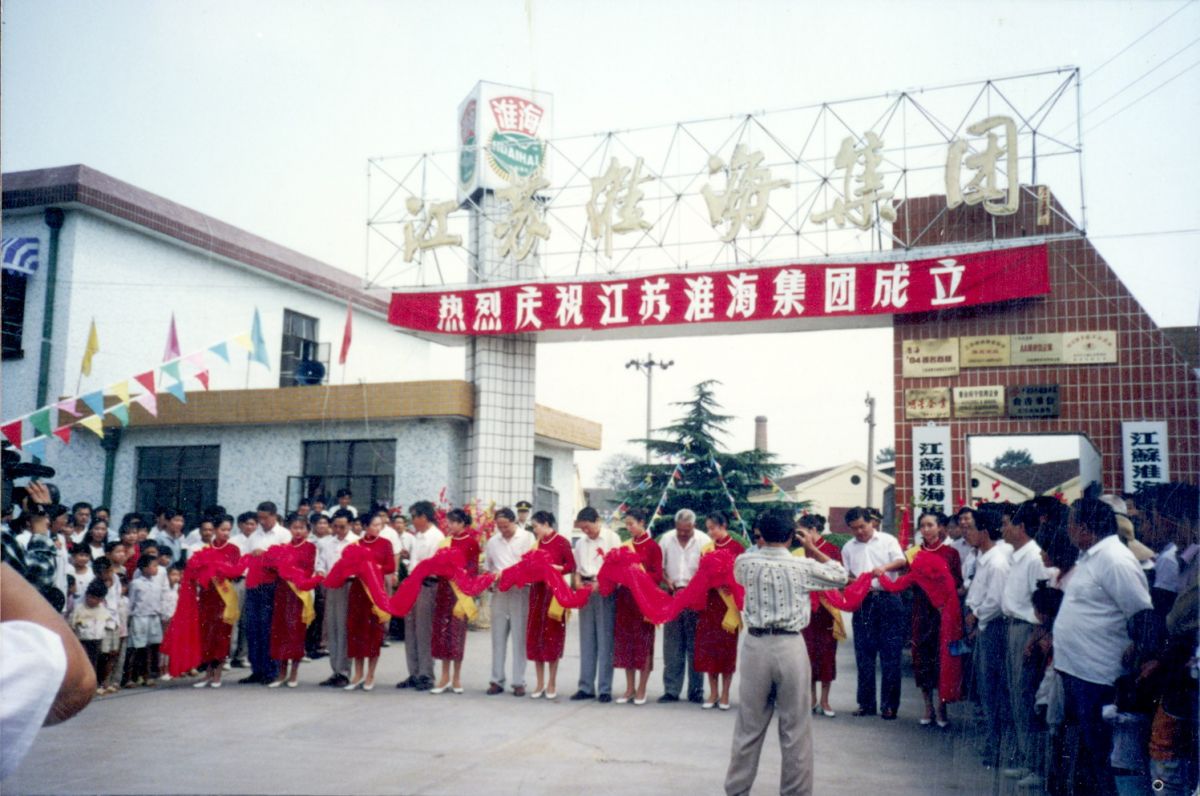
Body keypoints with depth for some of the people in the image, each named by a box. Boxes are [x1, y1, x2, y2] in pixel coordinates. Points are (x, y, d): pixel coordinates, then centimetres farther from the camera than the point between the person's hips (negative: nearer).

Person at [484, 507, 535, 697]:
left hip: (520, 592, -4)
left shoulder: (527, 538, -2)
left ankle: (518, 682, 5)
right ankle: (497, 680, 13)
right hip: (498, 593, 4)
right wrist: (489, 582, 0)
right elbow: (487, 568, 19)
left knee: (519, 638, -1)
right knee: (498, 638, 6)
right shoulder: (492, 541, 12)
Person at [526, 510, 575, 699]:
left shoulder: (561, 542, -6)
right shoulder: (537, 543, 12)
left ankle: (552, 683, 12)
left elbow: (572, 566, -9)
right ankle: (540, 683, 15)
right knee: (535, 635, 5)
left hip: (554, 592, -6)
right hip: (537, 590, 6)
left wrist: (555, 568, -21)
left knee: (552, 635, 1)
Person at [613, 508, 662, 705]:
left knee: (643, 642, 2)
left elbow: (657, 576, -8)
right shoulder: (625, 545, 10)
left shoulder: (652, 546, -5)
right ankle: (630, 688, 17)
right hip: (625, 598, 5)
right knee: (625, 642, 7)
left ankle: (641, 690, 10)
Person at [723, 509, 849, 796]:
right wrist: (813, 549, 15)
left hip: (755, 646, 2)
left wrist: (765, 544, 23)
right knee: (795, 729, 8)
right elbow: (841, 577, 11)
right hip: (790, 647, -2)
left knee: (749, 727, 13)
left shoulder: (744, 563, -1)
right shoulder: (803, 566, -6)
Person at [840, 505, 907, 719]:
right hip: (863, 603, 3)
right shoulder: (848, 548, 14)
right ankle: (866, 703, 15)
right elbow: (846, 575, 14)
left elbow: (902, 561, -5)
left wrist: (885, 567, -24)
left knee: (890, 655, -2)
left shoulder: (887, 540, 6)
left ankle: (889, 704, 5)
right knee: (864, 655, 6)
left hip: (888, 600, -3)